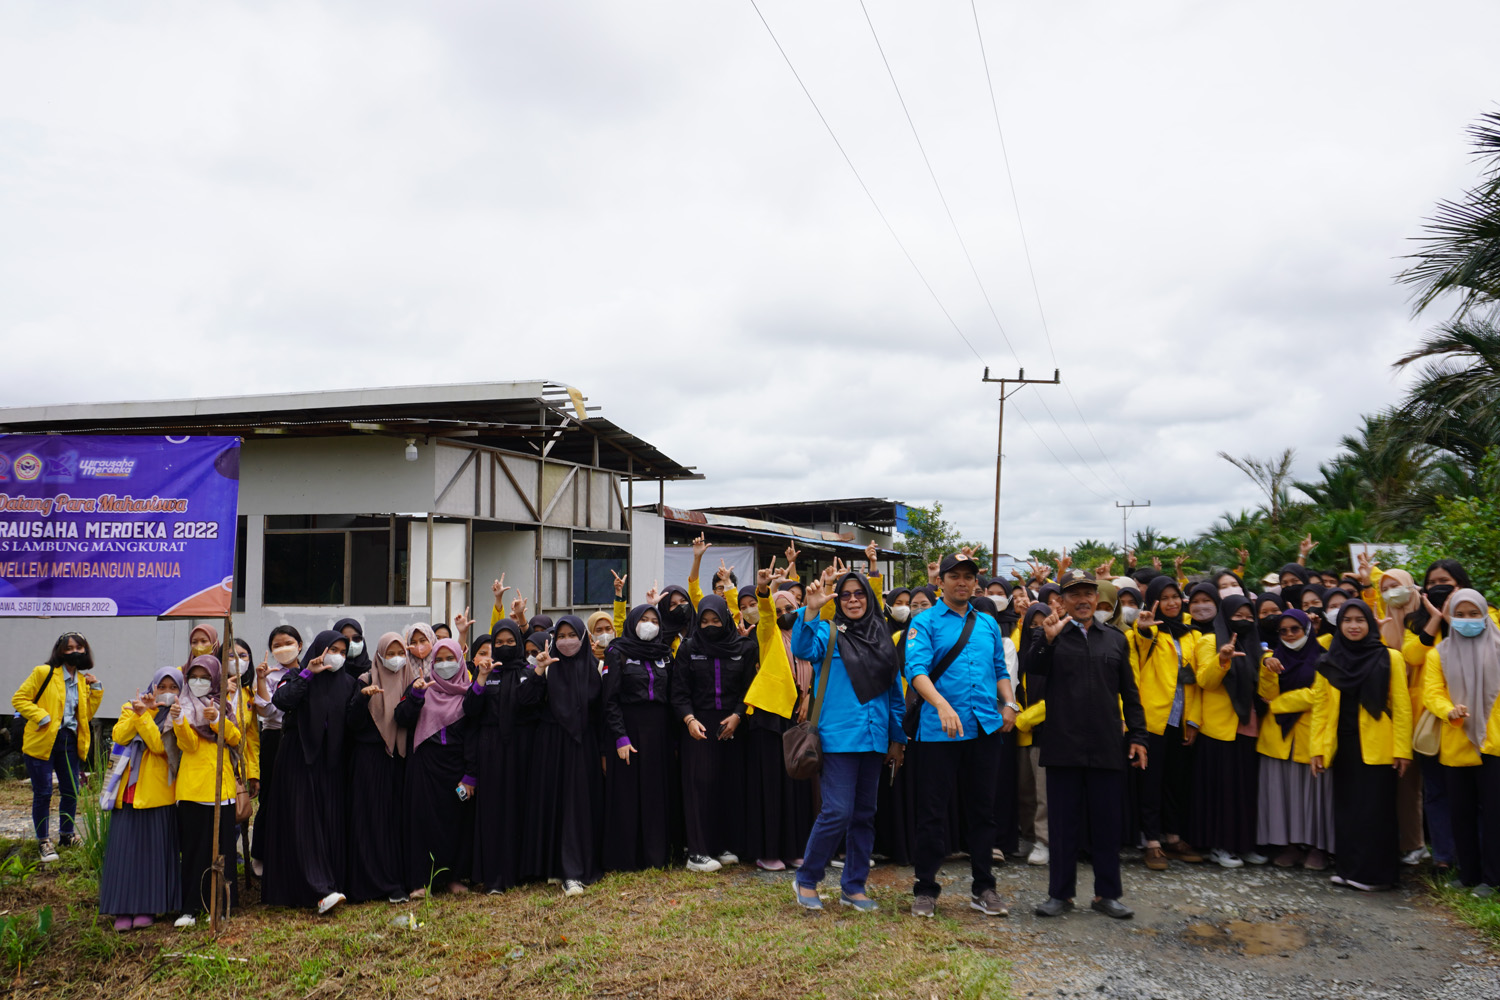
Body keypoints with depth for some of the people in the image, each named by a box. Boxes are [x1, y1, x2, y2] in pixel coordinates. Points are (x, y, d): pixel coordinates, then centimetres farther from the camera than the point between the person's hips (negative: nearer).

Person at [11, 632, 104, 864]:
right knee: (43, 792, -2)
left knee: (71, 791, 8)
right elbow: (19, 699, -5)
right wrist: (40, 716, -16)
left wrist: (96, 689, 4)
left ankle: (66, 836, 24)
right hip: (43, 740, -5)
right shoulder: (44, 673, -4)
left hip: (70, 741, 5)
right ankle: (43, 841, 10)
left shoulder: (83, 679, 13)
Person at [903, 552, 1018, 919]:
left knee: (983, 809, 11)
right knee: (932, 811, 2)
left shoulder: (988, 624, 15)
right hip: (939, 730, -4)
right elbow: (917, 669, -13)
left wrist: (1009, 703, 3)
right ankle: (925, 889, 13)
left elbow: (1000, 670, 21)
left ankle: (983, 888, 23)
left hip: (986, 727, 4)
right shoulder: (925, 623, -1)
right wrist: (942, 705, -28)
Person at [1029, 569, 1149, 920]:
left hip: (1106, 746, 2)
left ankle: (1107, 894, 19)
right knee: (1064, 822, 6)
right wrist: (1047, 639, -25)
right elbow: (1034, 670, -12)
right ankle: (1060, 893, 17)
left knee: (1107, 822, 8)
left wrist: (1138, 735, 5)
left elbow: (1130, 694, 12)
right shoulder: (1053, 637, 4)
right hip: (1063, 745, -2)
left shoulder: (1115, 640, 11)